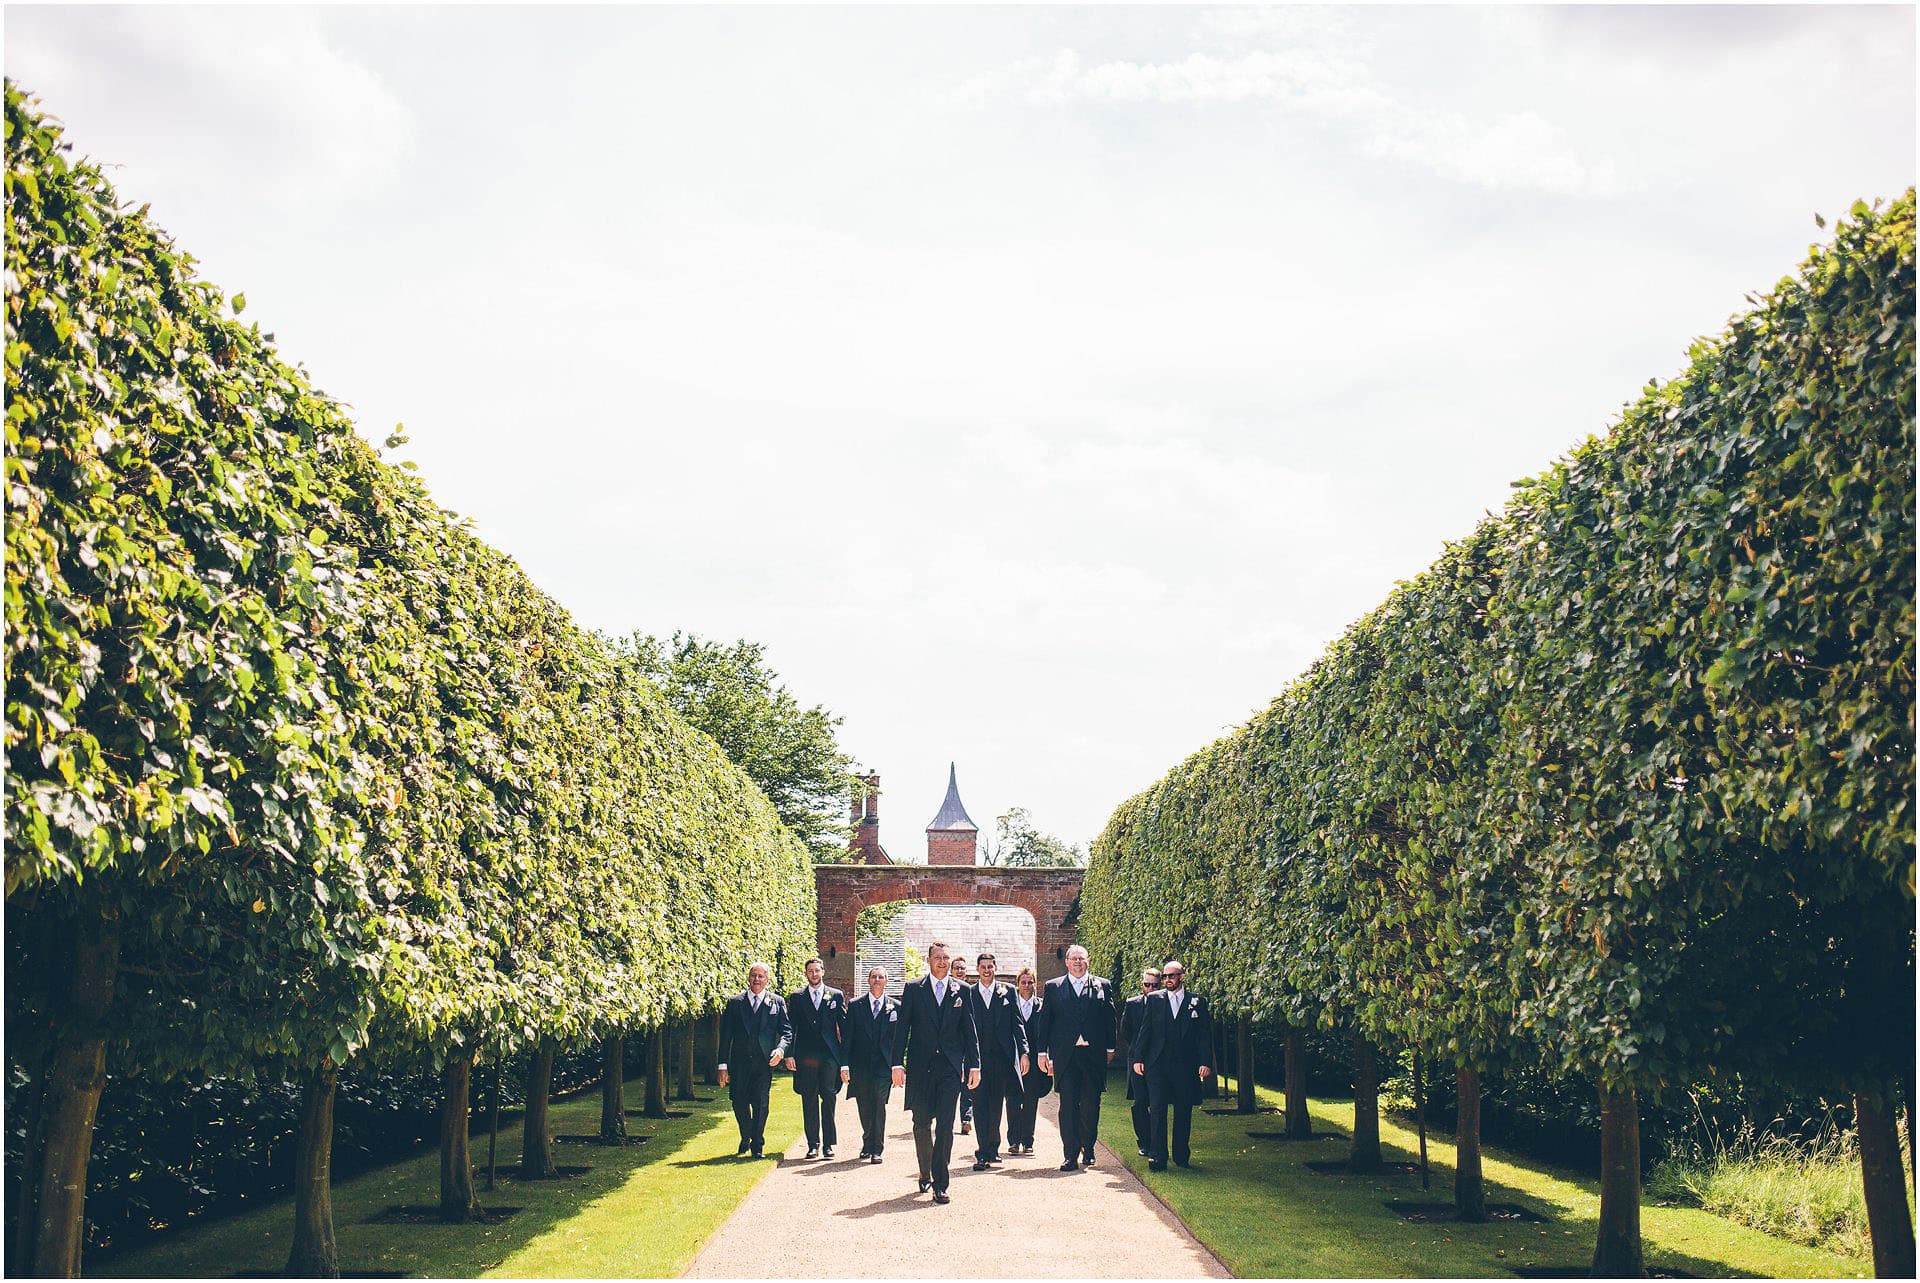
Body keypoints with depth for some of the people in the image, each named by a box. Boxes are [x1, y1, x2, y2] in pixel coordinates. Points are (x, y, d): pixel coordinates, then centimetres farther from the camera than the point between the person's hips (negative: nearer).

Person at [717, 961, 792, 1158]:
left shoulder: (777, 1002, 8)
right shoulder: (735, 1003, 8)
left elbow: (786, 1030, 4)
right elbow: (725, 1036, 6)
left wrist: (781, 1049, -16)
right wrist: (723, 1066, 1)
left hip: (764, 1062, -1)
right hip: (740, 1062, 1)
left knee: (761, 1104, -4)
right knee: (739, 1103, 1)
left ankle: (757, 1145, 9)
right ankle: (746, 1138, 26)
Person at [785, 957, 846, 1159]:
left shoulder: (836, 995, 9)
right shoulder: (797, 998, 11)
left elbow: (844, 1027, 8)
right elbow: (790, 1028, 8)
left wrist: (845, 1057, 2)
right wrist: (789, 1055, -2)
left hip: (830, 1056, -1)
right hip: (805, 1057, 1)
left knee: (829, 1098, -4)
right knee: (809, 1100, 2)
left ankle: (828, 1143, 2)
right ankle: (813, 1144, 8)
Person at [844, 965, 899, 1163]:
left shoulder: (896, 1007, 6)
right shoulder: (855, 1006, 7)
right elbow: (848, 1037, 5)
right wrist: (845, 1065, -3)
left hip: (884, 1065, -1)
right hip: (860, 1065, 2)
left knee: (879, 1105, -10)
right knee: (864, 1108, 9)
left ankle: (876, 1149, -6)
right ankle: (868, 1143, 28)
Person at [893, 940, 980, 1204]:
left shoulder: (961, 991, 7)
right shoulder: (914, 989, 5)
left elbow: (970, 1030, 8)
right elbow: (902, 1028, 3)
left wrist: (974, 1065, 4)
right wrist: (898, 1063, -4)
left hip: (950, 1066, 0)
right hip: (920, 1067, 0)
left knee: (945, 1125, -6)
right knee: (921, 1124, 7)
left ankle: (939, 1184, -4)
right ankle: (925, 1174, 28)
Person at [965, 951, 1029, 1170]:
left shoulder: (1007, 992, 8)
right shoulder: (968, 994, 7)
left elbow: (1017, 1024, 6)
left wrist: (1023, 1052, -2)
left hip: (1002, 1058, 1)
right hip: (977, 1057, -1)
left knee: (996, 1106, 8)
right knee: (980, 1106, -7)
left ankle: (992, 1150, 19)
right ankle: (983, 1153, -8)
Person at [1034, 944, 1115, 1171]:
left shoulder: (1102, 986, 10)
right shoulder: (1053, 987, 9)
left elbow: (1109, 1019, 11)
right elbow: (1045, 1021, 8)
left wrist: (1109, 1048, 7)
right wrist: (1043, 1052, 3)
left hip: (1093, 1054, 1)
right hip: (1065, 1056, -1)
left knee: (1091, 1104, 4)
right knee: (1068, 1104, -5)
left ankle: (1088, 1150, 20)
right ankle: (1071, 1155, -3)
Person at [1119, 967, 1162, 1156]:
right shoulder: (1132, 1004, 7)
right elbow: (1124, 1031, 11)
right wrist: (1137, 1049, 3)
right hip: (1138, 1060, 1)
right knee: (1140, 1103, -1)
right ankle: (1143, 1142, 6)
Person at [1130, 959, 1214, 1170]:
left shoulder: (1198, 1002, 6)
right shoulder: (1153, 999, 7)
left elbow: (1205, 1035, 4)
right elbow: (1145, 1031, 7)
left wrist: (1205, 1062, -5)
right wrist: (1138, 1058, 0)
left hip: (1185, 1066, 0)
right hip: (1157, 1064, 0)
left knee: (1183, 1112, 6)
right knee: (1158, 1110, -6)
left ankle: (1181, 1156, 17)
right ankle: (1158, 1156, -5)